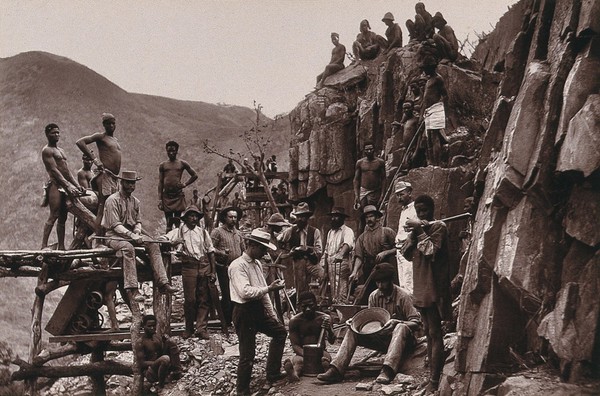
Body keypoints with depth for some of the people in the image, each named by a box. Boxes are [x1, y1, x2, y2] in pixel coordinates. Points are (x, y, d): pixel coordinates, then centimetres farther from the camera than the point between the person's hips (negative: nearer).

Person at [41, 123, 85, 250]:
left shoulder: (61, 150, 24)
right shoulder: (47, 150, -3)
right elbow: (54, 170, -14)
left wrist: (77, 185, 11)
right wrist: (68, 185, -21)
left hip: (65, 186, 8)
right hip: (55, 185, -8)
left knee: (63, 218, 5)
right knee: (53, 216, -15)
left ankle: (61, 247, 5)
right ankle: (44, 245, -17)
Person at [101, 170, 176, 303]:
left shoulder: (135, 201, 15)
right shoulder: (113, 200, -8)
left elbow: (138, 221, 14)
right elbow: (115, 225, -15)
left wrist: (137, 233, -10)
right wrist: (131, 235, -26)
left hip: (132, 235, 7)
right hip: (114, 236, -6)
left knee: (153, 245, -17)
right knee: (128, 248, -38)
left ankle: (162, 283, -27)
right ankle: (131, 289, -43)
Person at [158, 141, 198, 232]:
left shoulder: (182, 163, 6)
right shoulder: (162, 165, 8)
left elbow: (195, 175, 13)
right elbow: (160, 183, 6)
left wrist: (185, 184, 3)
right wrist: (159, 199, 0)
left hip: (178, 195, -1)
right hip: (166, 196, 1)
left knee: (177, 222, -1)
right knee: (168, 223, 2)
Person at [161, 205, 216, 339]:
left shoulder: (203, 232, 12)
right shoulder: (179, 231, 7)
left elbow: (211, 252, 11)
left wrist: (213, 272, 5)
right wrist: (174, 242, -20)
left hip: (204, 266, 2)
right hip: (188, 267, -2)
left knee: (204, 299, -1)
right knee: (190, 299, 0)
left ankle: (201, 328, 4)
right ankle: (189, 328, 14)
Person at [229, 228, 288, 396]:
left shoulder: (257, 264, 12)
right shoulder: (238, 266, -17)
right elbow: (245, 292, -29)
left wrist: (272, 314, 18)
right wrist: (269, 288, -26)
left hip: (259, 310, 9)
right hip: (244, 312, -9)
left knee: (280, 331, 19)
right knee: (248, 354, -3)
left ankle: (273, 373, 28)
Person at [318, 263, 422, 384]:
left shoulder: (402, 296, -11)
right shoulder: (374, 296, 4)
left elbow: (416, 322, -16)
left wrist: (396, 322, -32)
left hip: (400, 338, -5)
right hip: (381, 337, 5)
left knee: (401, 327, -38)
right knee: (352, 331, -12)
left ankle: (387, 370, -55)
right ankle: (336, 370, -27)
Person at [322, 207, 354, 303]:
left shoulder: (347, 231, -2)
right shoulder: (330, 232, 20)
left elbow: (347, 244, -23)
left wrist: (340, 254, -44)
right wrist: (325, 271, 17)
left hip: (342, 264, -7)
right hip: (330, 266, 7)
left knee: (342, 294, -12)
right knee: (333, 294, 8)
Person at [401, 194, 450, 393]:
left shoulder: (438, 227, -7)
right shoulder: (420, 227, 16)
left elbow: (431, 251, -20)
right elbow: (407, 253, 9)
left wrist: (420, 230, -13)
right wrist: (414, 232, -5)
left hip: (433, 287, -8)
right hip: (420, 287, 9)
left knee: (435, 334, -8)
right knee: (428, 333, 12)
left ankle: (434, 381, -9)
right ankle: (432, 376, 18)